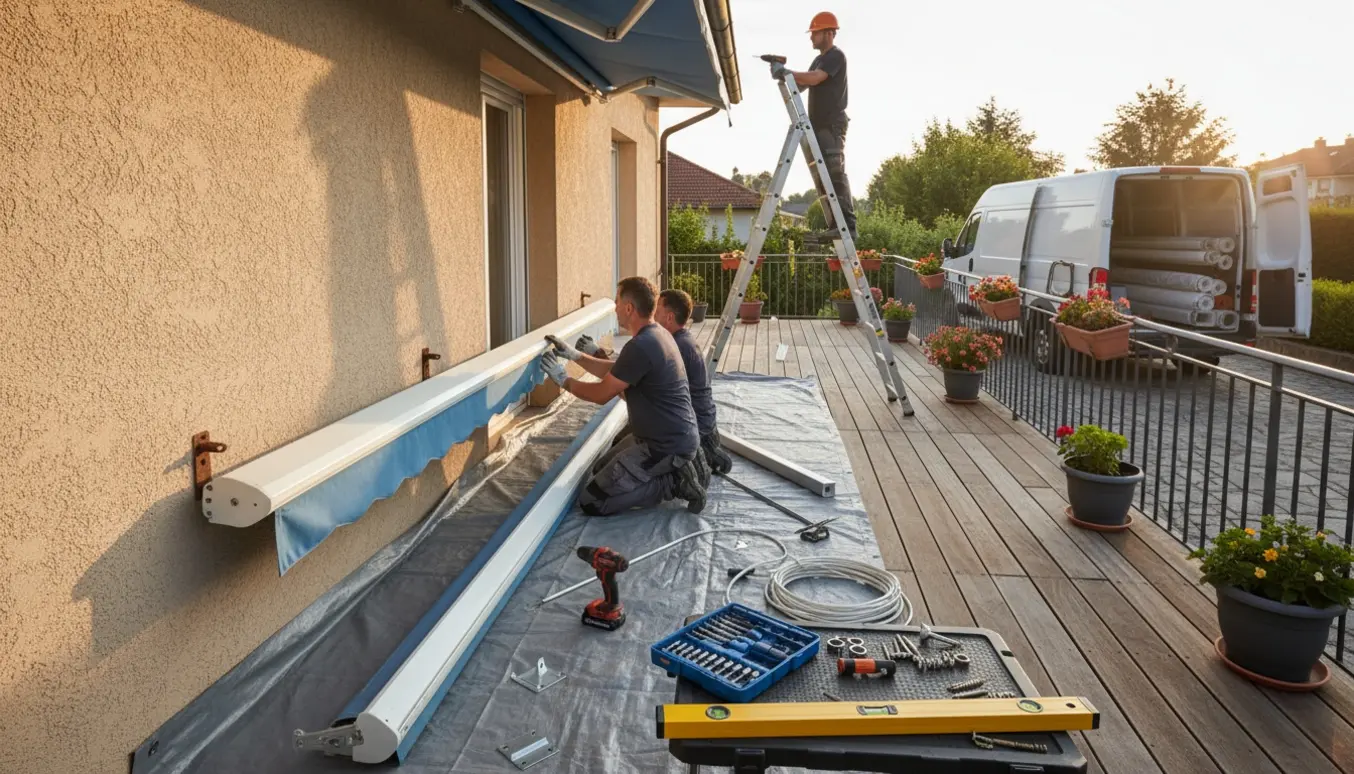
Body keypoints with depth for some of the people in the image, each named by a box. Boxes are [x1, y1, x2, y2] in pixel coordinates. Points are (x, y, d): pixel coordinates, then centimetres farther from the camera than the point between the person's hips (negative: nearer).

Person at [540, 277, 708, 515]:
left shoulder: (640, 346, -24)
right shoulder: (657, 334, 7)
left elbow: (601, 394, -15)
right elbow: (613, 371, 19)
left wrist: (563, 380, 0)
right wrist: (574, 355, 16)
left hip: (666, 446, -10)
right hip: (672, 436, 10)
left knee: (591, 501, -7)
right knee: (601, 471, 25)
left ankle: (673, 482, -6)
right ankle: (677, 468, 12)